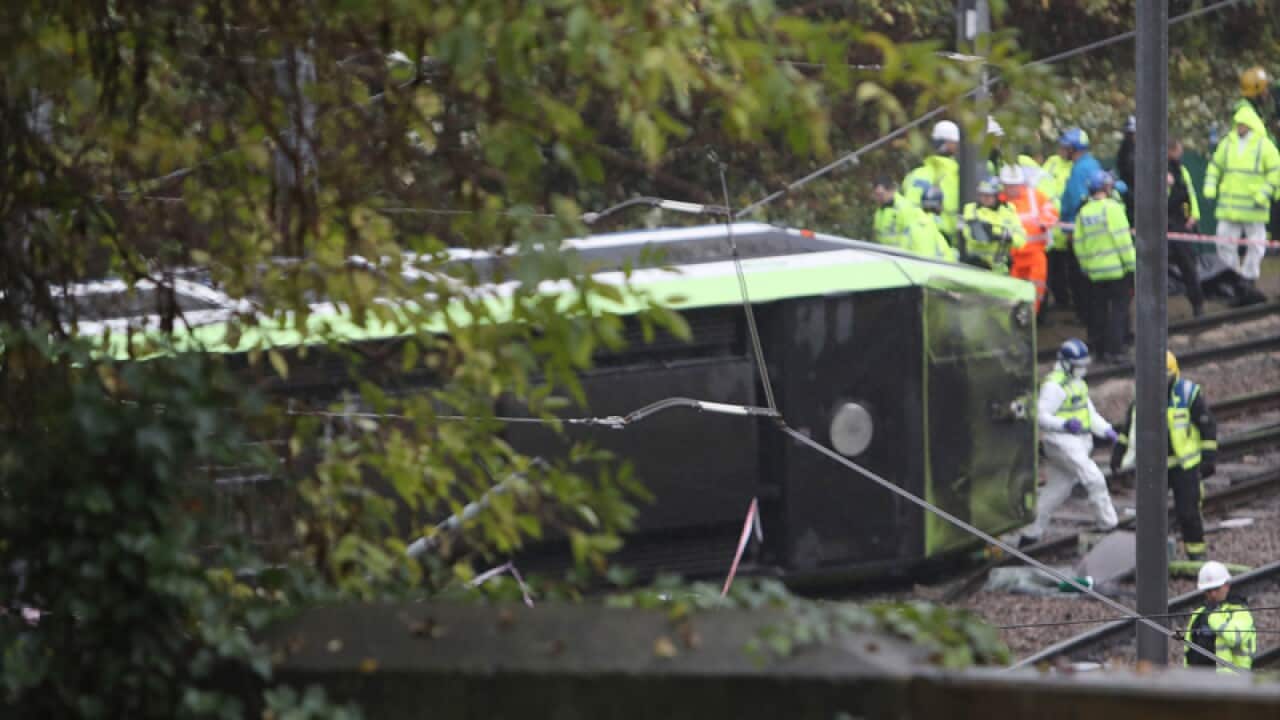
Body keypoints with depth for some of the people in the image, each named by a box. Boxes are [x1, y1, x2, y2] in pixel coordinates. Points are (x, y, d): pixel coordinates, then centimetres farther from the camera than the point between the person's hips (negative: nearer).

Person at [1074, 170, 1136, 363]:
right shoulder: (1112, 208, -11)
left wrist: (1085, 266, 18)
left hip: (1095, 272, 5)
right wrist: (1131, 264, -9)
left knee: (1098, 311, 13)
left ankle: (1098, 347, 17)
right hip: (1117, 268, -5)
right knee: (1118, 308, 1)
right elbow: (1123, 238, -14)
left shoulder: (1084, 213, 5)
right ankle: (1113, 350, -4)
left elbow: (1079, 244, 8)